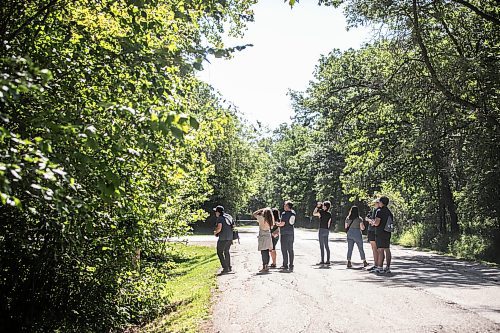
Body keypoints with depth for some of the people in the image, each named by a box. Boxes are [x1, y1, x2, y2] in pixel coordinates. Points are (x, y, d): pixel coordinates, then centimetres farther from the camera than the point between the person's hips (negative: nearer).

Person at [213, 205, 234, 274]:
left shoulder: (220, 218, -11)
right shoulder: (228, 217, 13)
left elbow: (219, 228, -21)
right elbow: (232, 227, 17)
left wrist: (215, 232, -2)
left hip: (223, 238, -8)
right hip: (230, 237, 8)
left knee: (220, 252, 2)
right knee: (226, 252, 22)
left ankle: (225, 268, -4)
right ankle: (229, 267, 26)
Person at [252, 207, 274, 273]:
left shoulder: (261, 218, -14)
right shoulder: (270, 220, 1)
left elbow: (254, 214, -3)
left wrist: (261, 210, 0)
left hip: (262, 237, -6)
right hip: (268, 236, 6)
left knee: (263, 252, -5)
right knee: (267, 252, 12)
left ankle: (264, 267, -6)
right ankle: (267, 266, 18)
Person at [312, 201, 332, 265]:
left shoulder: (321, 212, -12)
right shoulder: (329, 214, 6)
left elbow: (314, 214, 5)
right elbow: (329, 223, 13)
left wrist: (317, 207, 8)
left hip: (322, 229, -7)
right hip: (327, 230, 7)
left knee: (322, 246, -3)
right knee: (326, 246, 10)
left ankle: (322, 261, -3)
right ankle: (328, 260, 10)